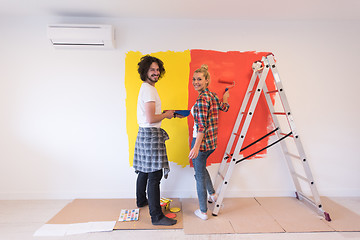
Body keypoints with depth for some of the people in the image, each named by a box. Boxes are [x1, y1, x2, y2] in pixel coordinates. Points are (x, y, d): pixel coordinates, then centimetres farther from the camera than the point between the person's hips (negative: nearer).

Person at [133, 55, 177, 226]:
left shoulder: (146, 88, 19)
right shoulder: (149, 90, -14)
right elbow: (151, 119, -21)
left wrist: (165, 113, 14)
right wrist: (166, 115, -6)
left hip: (144, 133, 11)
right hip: (151, 134, -11)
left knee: (144, 170, 22)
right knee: (154, 176, -7)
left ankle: (141, 200, 40)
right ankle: (156, 216, 2)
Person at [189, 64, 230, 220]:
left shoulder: (202, 98, -18)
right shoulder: (213, 95, 7)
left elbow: (202, 125, -23)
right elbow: (224, 108, 25)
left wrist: (196, 147, -24)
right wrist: (225, 95, 41)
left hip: (201, 141, -9)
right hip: (212, 142, 9)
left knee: (199, 175, 6)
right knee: (201, 167, 32)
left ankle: (203, 212, 21)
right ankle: (212, 194, 44)